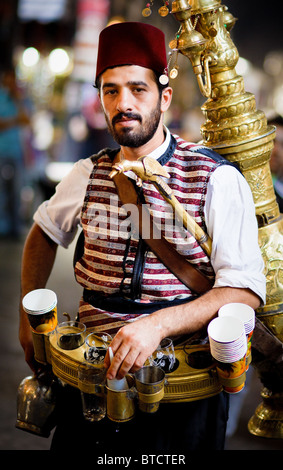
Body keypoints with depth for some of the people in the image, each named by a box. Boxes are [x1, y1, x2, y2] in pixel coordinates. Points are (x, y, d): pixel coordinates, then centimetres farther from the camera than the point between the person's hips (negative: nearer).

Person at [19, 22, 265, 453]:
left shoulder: (217, 180, -11)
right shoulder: (88, 175, 3)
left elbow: (245, 290, -17)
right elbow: (44, 232, 22)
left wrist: (158, 324, -29)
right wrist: (30, 314, 16)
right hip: (93, 370, 4)